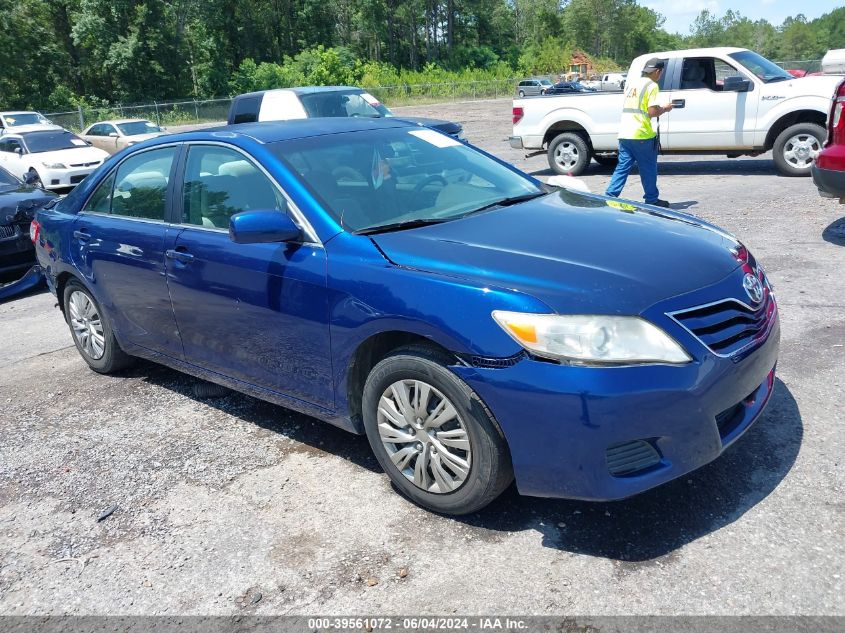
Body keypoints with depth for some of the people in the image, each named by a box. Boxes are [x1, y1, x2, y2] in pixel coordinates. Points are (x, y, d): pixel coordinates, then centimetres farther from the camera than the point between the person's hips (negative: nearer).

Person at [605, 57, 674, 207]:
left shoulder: (631, 84, 17)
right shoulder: (651, 86, -6)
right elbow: (652, 112, -13)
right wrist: (665, 109, 5)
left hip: (624, 134, 7)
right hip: (641, 135, -7)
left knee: (622, 167, 10)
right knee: (648, 169, 6)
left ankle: (610, 196, 1)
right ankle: (652, 199, 16)